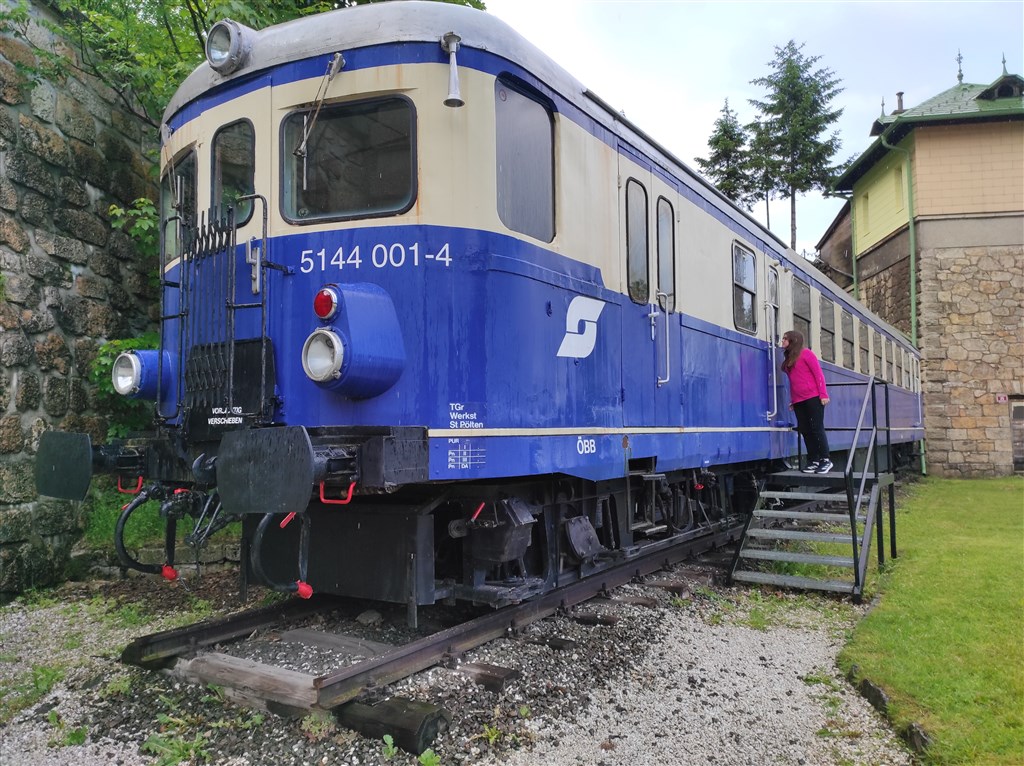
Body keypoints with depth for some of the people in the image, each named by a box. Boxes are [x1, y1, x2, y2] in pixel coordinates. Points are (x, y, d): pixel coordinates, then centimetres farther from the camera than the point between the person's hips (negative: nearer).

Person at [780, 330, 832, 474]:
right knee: (805, 430, 5)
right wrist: (792, 400, 16)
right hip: (798, 401, 7)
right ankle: (813, 461, 9)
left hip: (813, 397, -7)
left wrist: (823, 394, -13)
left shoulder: (805, 353, -4)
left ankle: (825, 460, 0)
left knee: (816, 429, -6)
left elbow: (818, 374, -8)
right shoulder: (788, 358, 17)